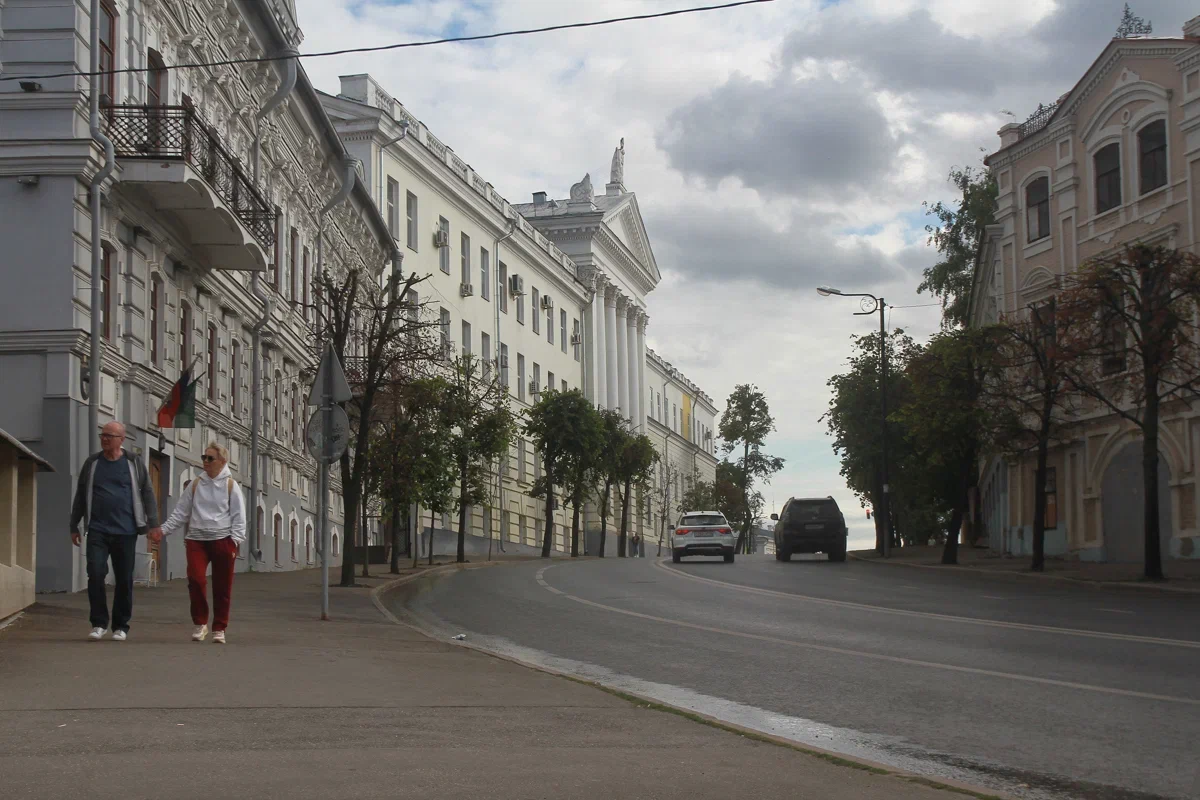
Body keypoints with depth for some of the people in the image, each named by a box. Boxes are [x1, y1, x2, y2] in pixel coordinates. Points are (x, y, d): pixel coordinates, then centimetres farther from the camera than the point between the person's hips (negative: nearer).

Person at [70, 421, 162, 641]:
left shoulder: (133, 463, 5)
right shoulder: (92, 463, 9)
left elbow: (148, 493, 5)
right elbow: (80, 496, 15)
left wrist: (153, 523, -3)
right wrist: (74, 526, 14)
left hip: (125, 531, -1)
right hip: (97, 530, 1)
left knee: (124, 579, 3)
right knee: (95, 573, -12)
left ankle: (120, 627, 14)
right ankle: (99, 623, -1)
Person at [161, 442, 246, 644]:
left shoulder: (230, 485, 2)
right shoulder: (195, 485, 9)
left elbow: (238, 516, -1)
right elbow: (180, 513, 10)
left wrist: (235, 541, -10)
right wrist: (163, 529, -1)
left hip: (222, 540, -2)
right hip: (196, 539, 2)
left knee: (222, 587, 3)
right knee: (195, 578, -15)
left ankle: (219, 628, 14)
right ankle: (200, 623, 1)